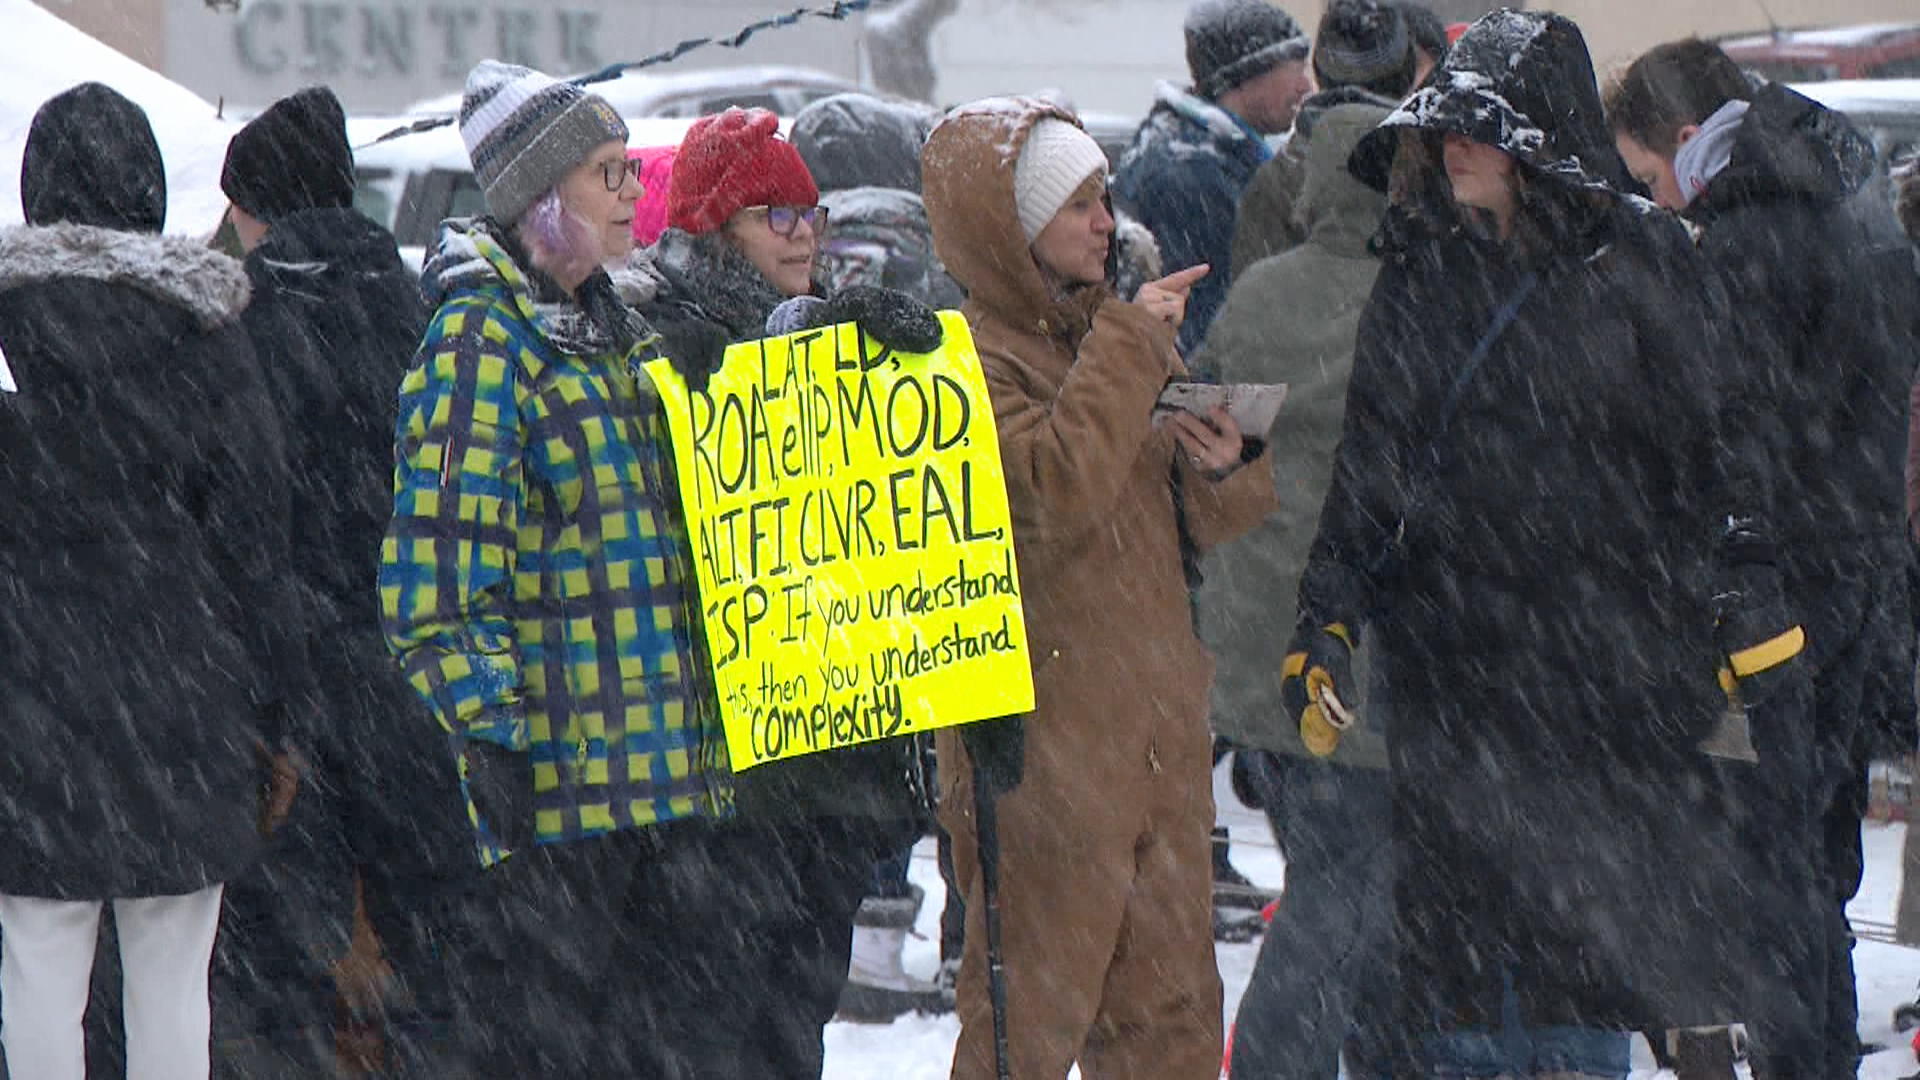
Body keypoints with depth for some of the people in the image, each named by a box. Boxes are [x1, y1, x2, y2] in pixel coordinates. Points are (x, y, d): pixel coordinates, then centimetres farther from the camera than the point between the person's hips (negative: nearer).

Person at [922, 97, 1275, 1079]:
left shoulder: (1102, 330, 17)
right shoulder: (968, 357, -11)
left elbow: (1185, 520, 20)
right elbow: (1055, 490, -26)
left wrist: (1223, 469, -3)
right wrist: (1130, 348, -18)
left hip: (1157, 723, 8)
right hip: (1042, 735, -8)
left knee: (1168, 998, 13)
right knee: (1034, 1001, -5)